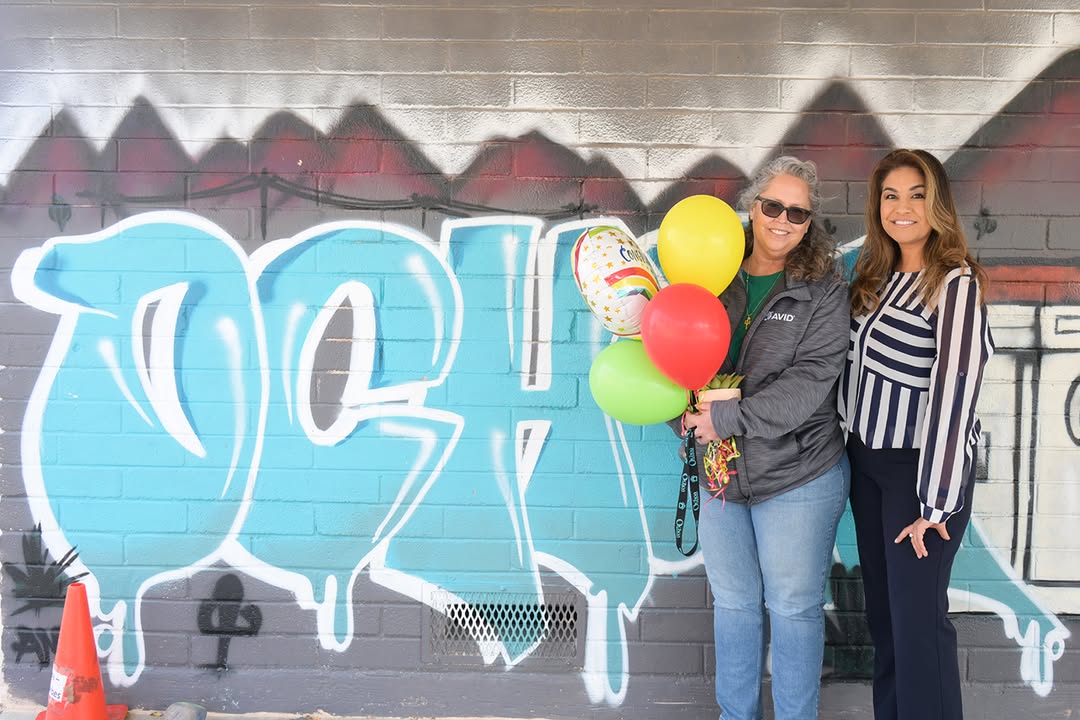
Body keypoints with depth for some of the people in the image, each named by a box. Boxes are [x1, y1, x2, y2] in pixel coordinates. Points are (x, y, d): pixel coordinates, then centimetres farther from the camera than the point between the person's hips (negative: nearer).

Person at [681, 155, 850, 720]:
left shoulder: (823, 290, -7)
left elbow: (810, 381, -17)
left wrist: (729, 418, -23)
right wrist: (688, 414, -10)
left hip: (798, 476, -4)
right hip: (720, 471, 4)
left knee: (793, 607, 7)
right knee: (733, 603, 17)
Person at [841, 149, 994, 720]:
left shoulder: (955, 284, -15)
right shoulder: (873, 277, 7)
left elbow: (953, 393, -20)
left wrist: (935, 503, -21)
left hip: (922, 465, -7)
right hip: (867, 460, 7)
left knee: (917, 616, -2)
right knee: (880, 609, 15)